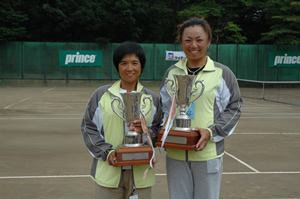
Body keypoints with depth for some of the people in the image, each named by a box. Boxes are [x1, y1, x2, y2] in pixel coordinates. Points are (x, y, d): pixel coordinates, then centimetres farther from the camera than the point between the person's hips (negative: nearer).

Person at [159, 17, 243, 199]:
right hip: (176, 153, 3)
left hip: (208, 153, -2)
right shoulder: (172, 72, 8)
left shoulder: (222, 73, -1)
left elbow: (234, 109, 0)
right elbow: (163, 108, 16)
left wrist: (211, 132, -14)